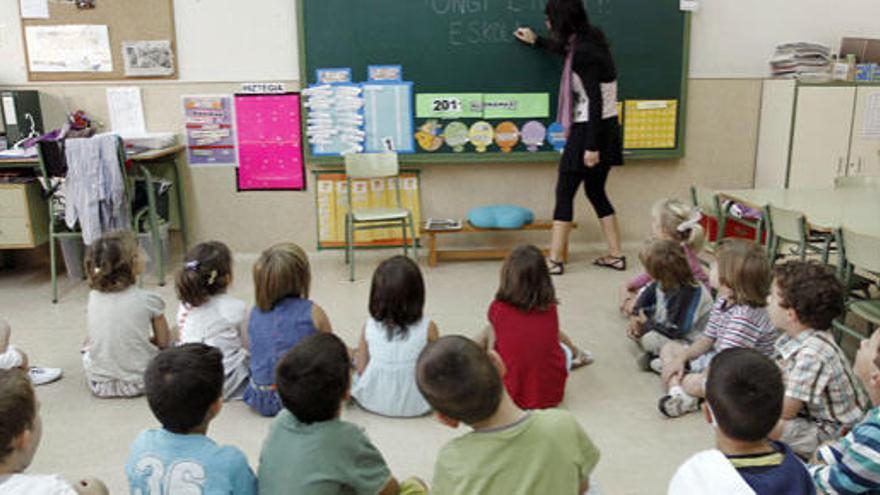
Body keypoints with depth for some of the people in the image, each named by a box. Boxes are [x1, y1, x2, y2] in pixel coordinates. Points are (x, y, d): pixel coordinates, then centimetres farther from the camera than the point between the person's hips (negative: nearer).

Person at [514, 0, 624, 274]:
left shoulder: (584, 53, -18)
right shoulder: (588, 41, 9)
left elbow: (595, 101, -22)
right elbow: (565, 49, 34)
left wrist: (591, 146, -21)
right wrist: (536, 41, 44)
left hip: (590, 131, -9)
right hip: (607, 129, 9)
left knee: (564, 192, 0)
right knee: (596, 192, 16)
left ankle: (555, 260, 6)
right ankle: (616, 255, 20)